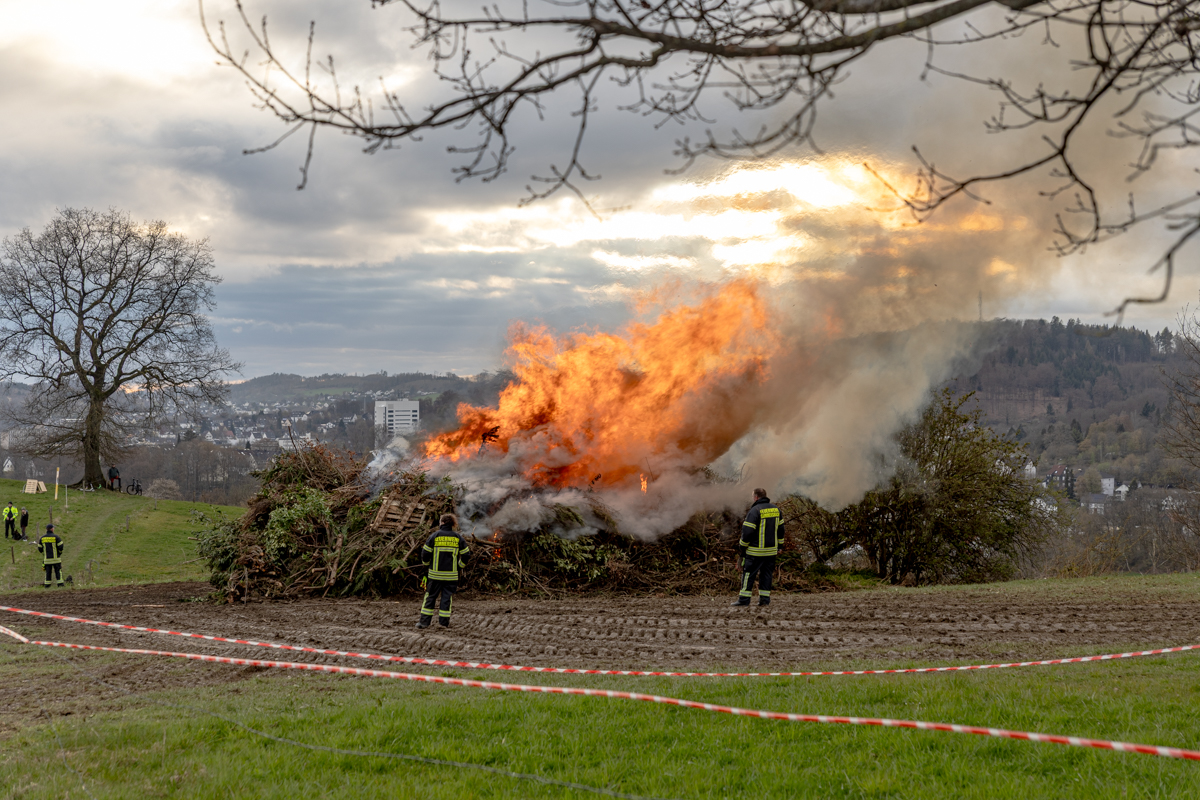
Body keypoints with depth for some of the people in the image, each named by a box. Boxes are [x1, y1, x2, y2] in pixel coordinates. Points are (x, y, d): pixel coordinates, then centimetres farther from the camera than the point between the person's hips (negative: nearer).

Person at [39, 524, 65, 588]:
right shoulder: (55, 536, -8)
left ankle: (47, 585, 5)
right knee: (58, 571, 1)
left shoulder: (42, 538, 4)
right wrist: (60, 552, 8)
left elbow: (39, 548, 6)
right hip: (56, 558, -3)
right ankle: (60, 583, -5)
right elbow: (60, 546, -11)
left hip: (47, 558, 3)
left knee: (48, 572, 8)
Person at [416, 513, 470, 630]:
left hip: (435, 573, -1)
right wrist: (459, 566, 19)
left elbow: (425, 553, -2)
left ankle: (424, 621, 5)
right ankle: (444, 622, 7)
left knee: (430, 596, 6)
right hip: (451, 575, 1)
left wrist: (426, 563, 17)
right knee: (447, 597, 7)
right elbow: (465, 554, 5)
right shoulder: (458, 537, 2)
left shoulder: (434, 536, -4)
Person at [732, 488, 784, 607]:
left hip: (756, 550, -6)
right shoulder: (775, 509, 9)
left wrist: (742, 546, -3)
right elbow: (780, 528, 16)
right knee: (766, 573, 11)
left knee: (748, 573, -1)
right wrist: (778, 546, 23)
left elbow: (747, 530, -15)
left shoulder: (755, 510, -13)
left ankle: (744, 598, -1)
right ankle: (765, 598, 9)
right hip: (771, 550, 6)